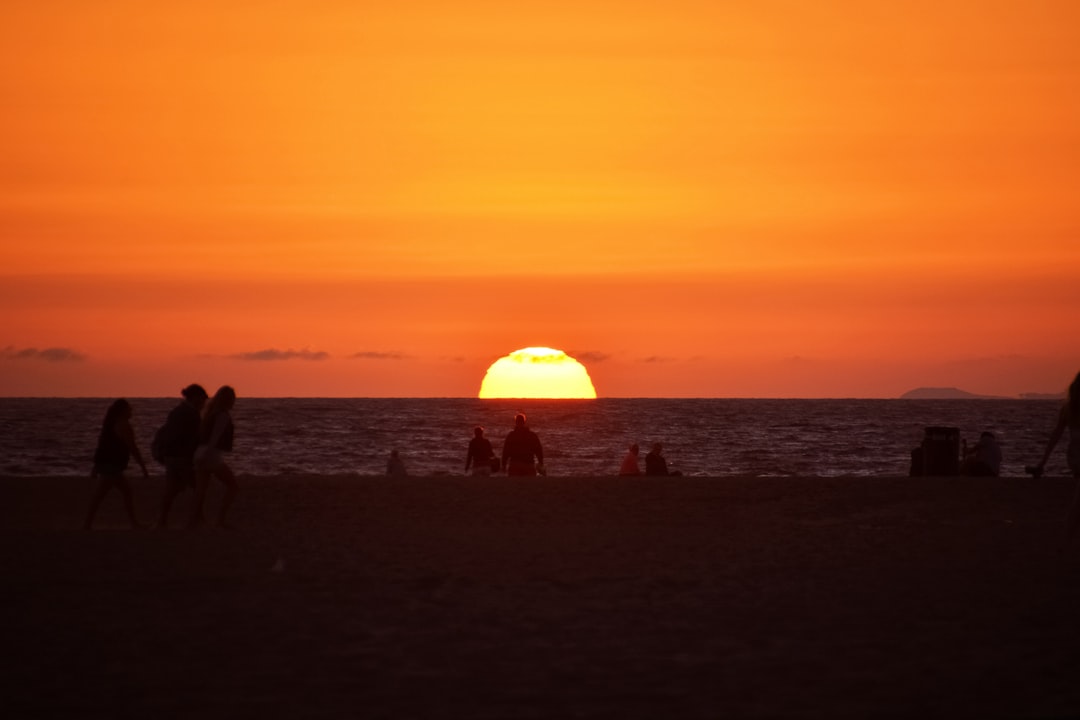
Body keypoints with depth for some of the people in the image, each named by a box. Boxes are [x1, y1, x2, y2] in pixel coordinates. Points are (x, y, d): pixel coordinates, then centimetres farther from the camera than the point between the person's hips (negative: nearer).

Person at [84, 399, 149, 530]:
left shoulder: (111, 423, 16)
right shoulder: (122, 425, -11)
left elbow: (101, 444, 18)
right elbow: (133, 449, -13)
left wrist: (95, 467, 20)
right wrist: (144, 468, -9)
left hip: (105, 462, 10)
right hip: (111, 464, -10)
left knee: (127, 492, 12)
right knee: (98, 497, -10)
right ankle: (86, 526, -12)